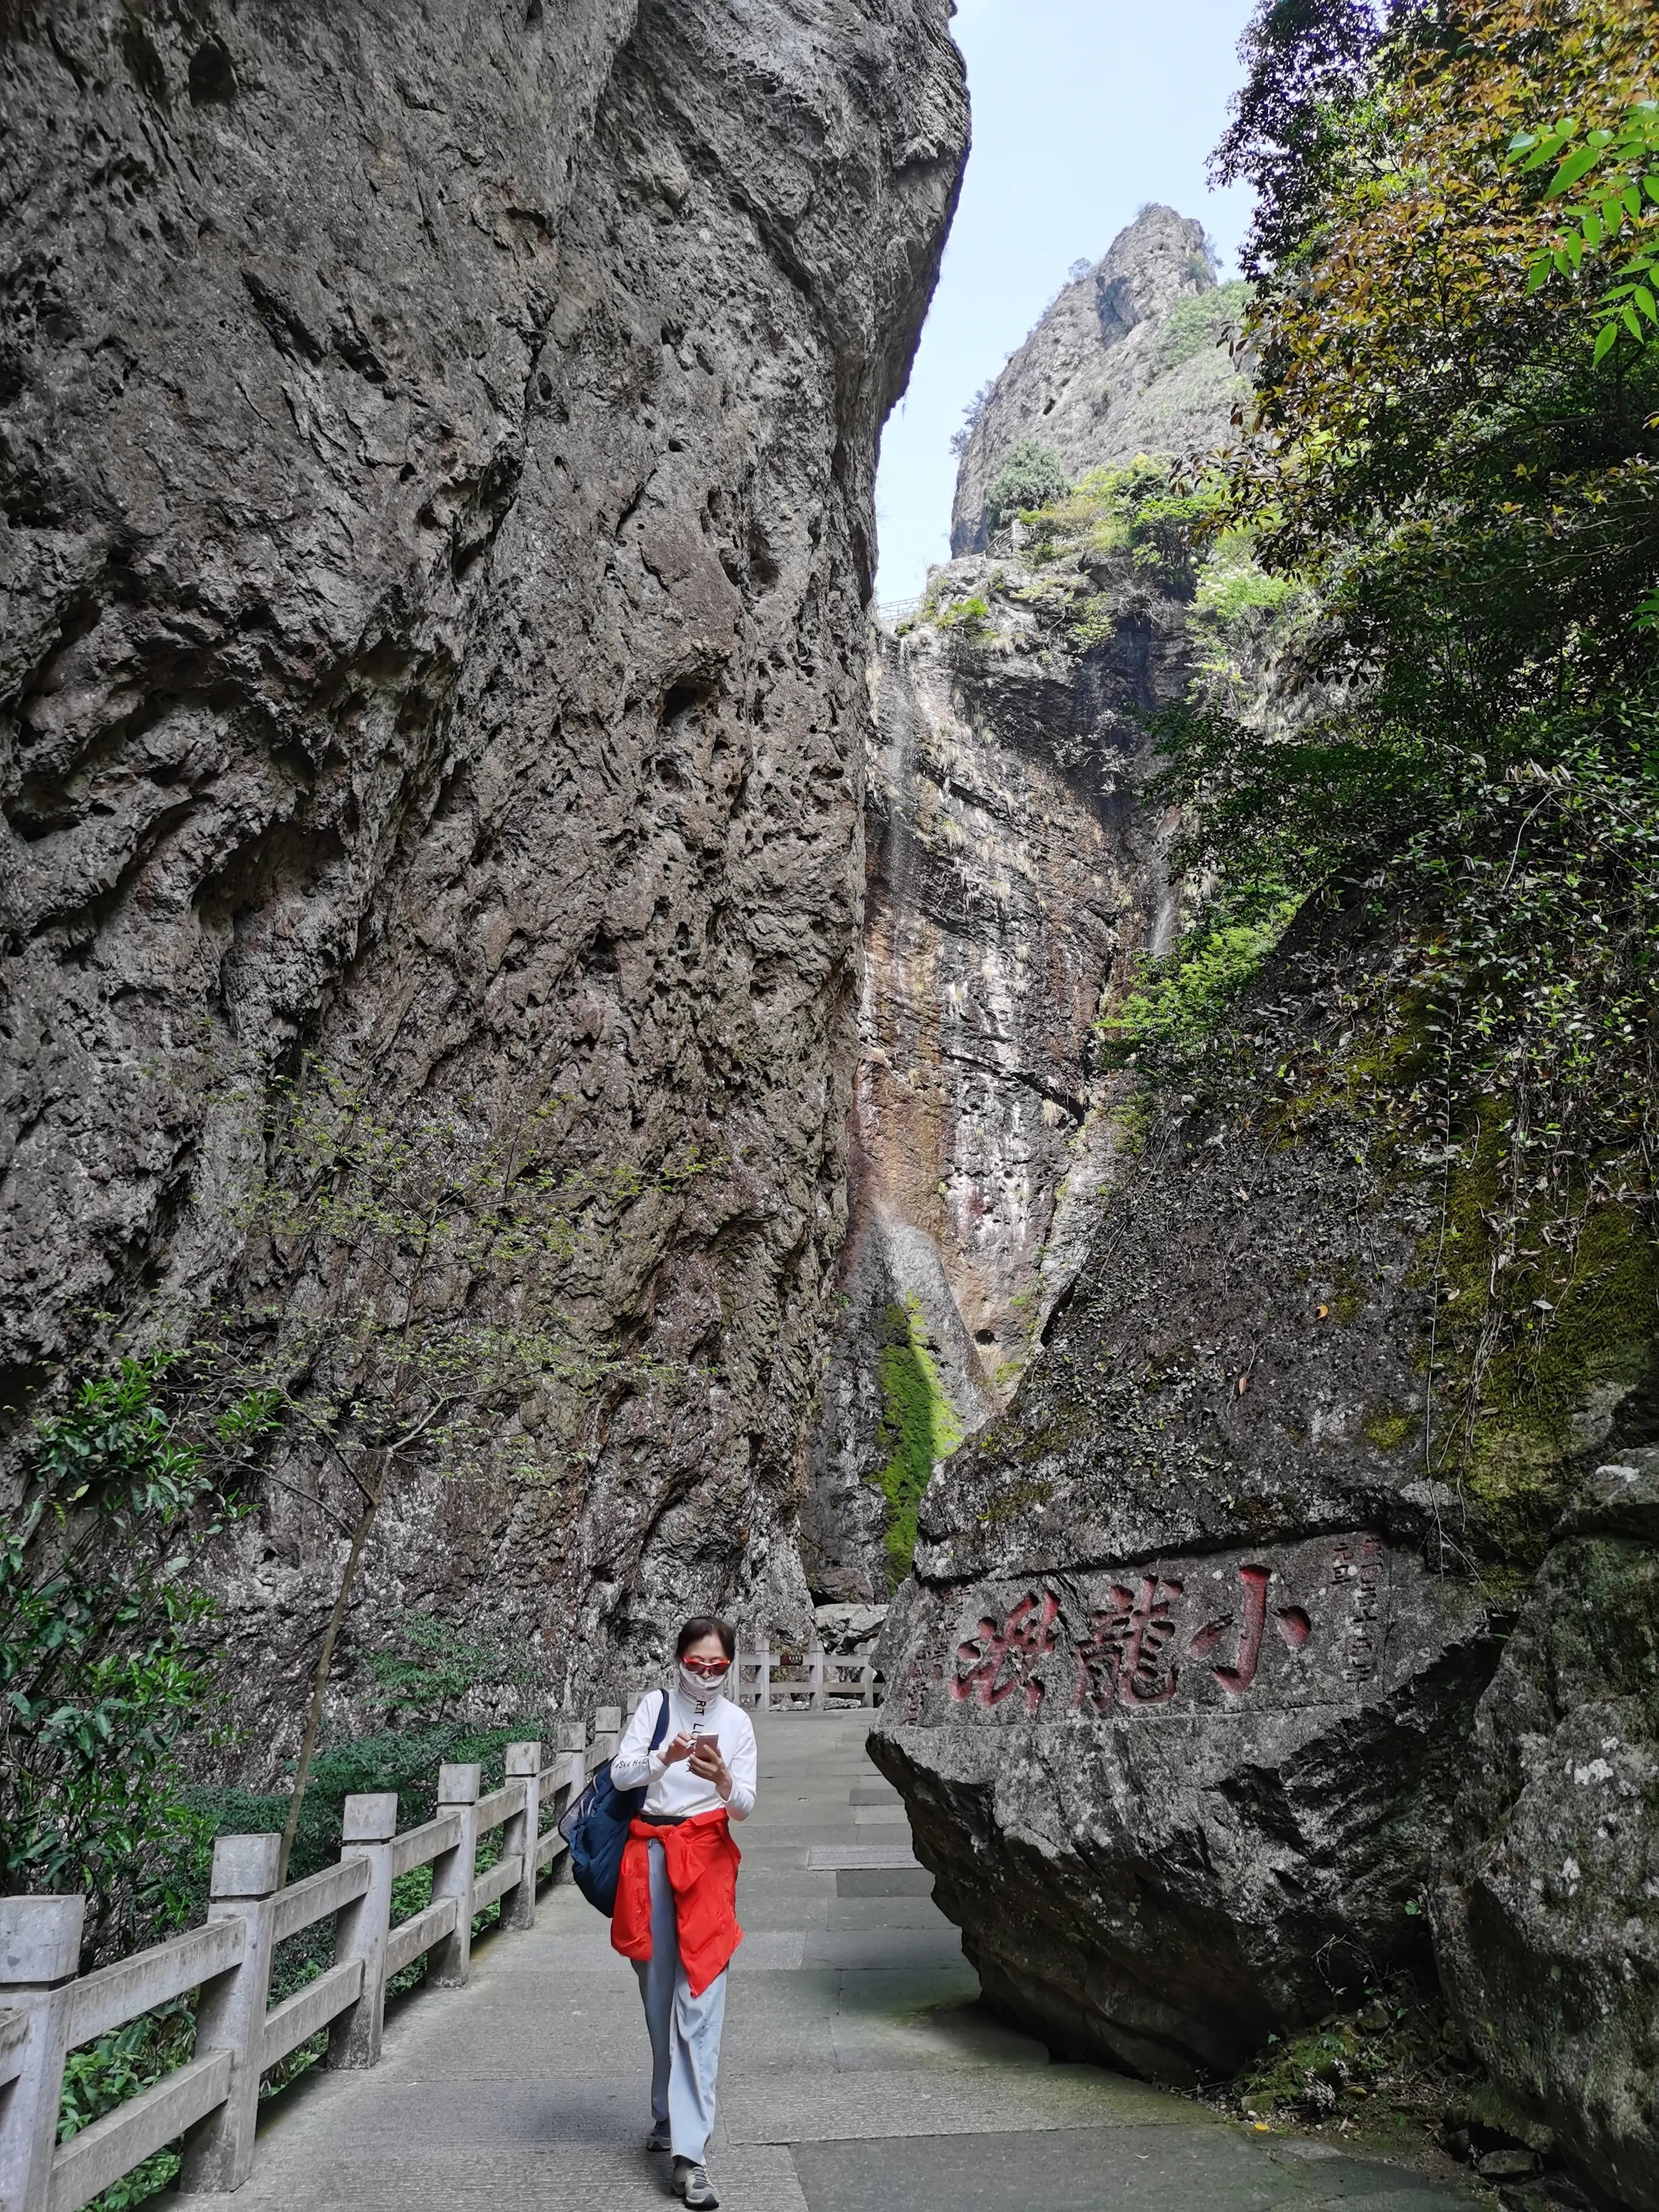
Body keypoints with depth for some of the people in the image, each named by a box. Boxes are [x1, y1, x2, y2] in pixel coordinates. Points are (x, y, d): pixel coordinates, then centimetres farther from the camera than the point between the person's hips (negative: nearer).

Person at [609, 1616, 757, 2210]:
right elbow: (619, 1773, -10)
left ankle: (690, 2154, -6)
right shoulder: (655, 1707, -1)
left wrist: (723, 1781, -27)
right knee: (659, 1998, 14)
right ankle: (670, 2116, 33)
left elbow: (744, 1807, -4)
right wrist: (664, 1758, -30)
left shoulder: (737, 1722, -1)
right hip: (650, 1855, 1)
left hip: (707, 1860, -1)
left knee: (698, 2005, -7)